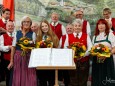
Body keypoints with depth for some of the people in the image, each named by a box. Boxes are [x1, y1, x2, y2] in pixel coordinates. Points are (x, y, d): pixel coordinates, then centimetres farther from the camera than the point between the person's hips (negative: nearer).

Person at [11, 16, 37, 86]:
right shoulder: (17, 33, 5)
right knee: (18, 78, 6)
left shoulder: (33, 34, 1)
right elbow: (13, 47, 4)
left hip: (29, 57, -1)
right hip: (18, 57, 2)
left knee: (29, 78, -2)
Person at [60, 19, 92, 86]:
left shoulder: (86, 36, 8)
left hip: (84, 61, 0)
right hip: (72, 61, 0)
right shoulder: (68, 36, 9)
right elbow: (65, 48, 3)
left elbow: (90, 48, -2)